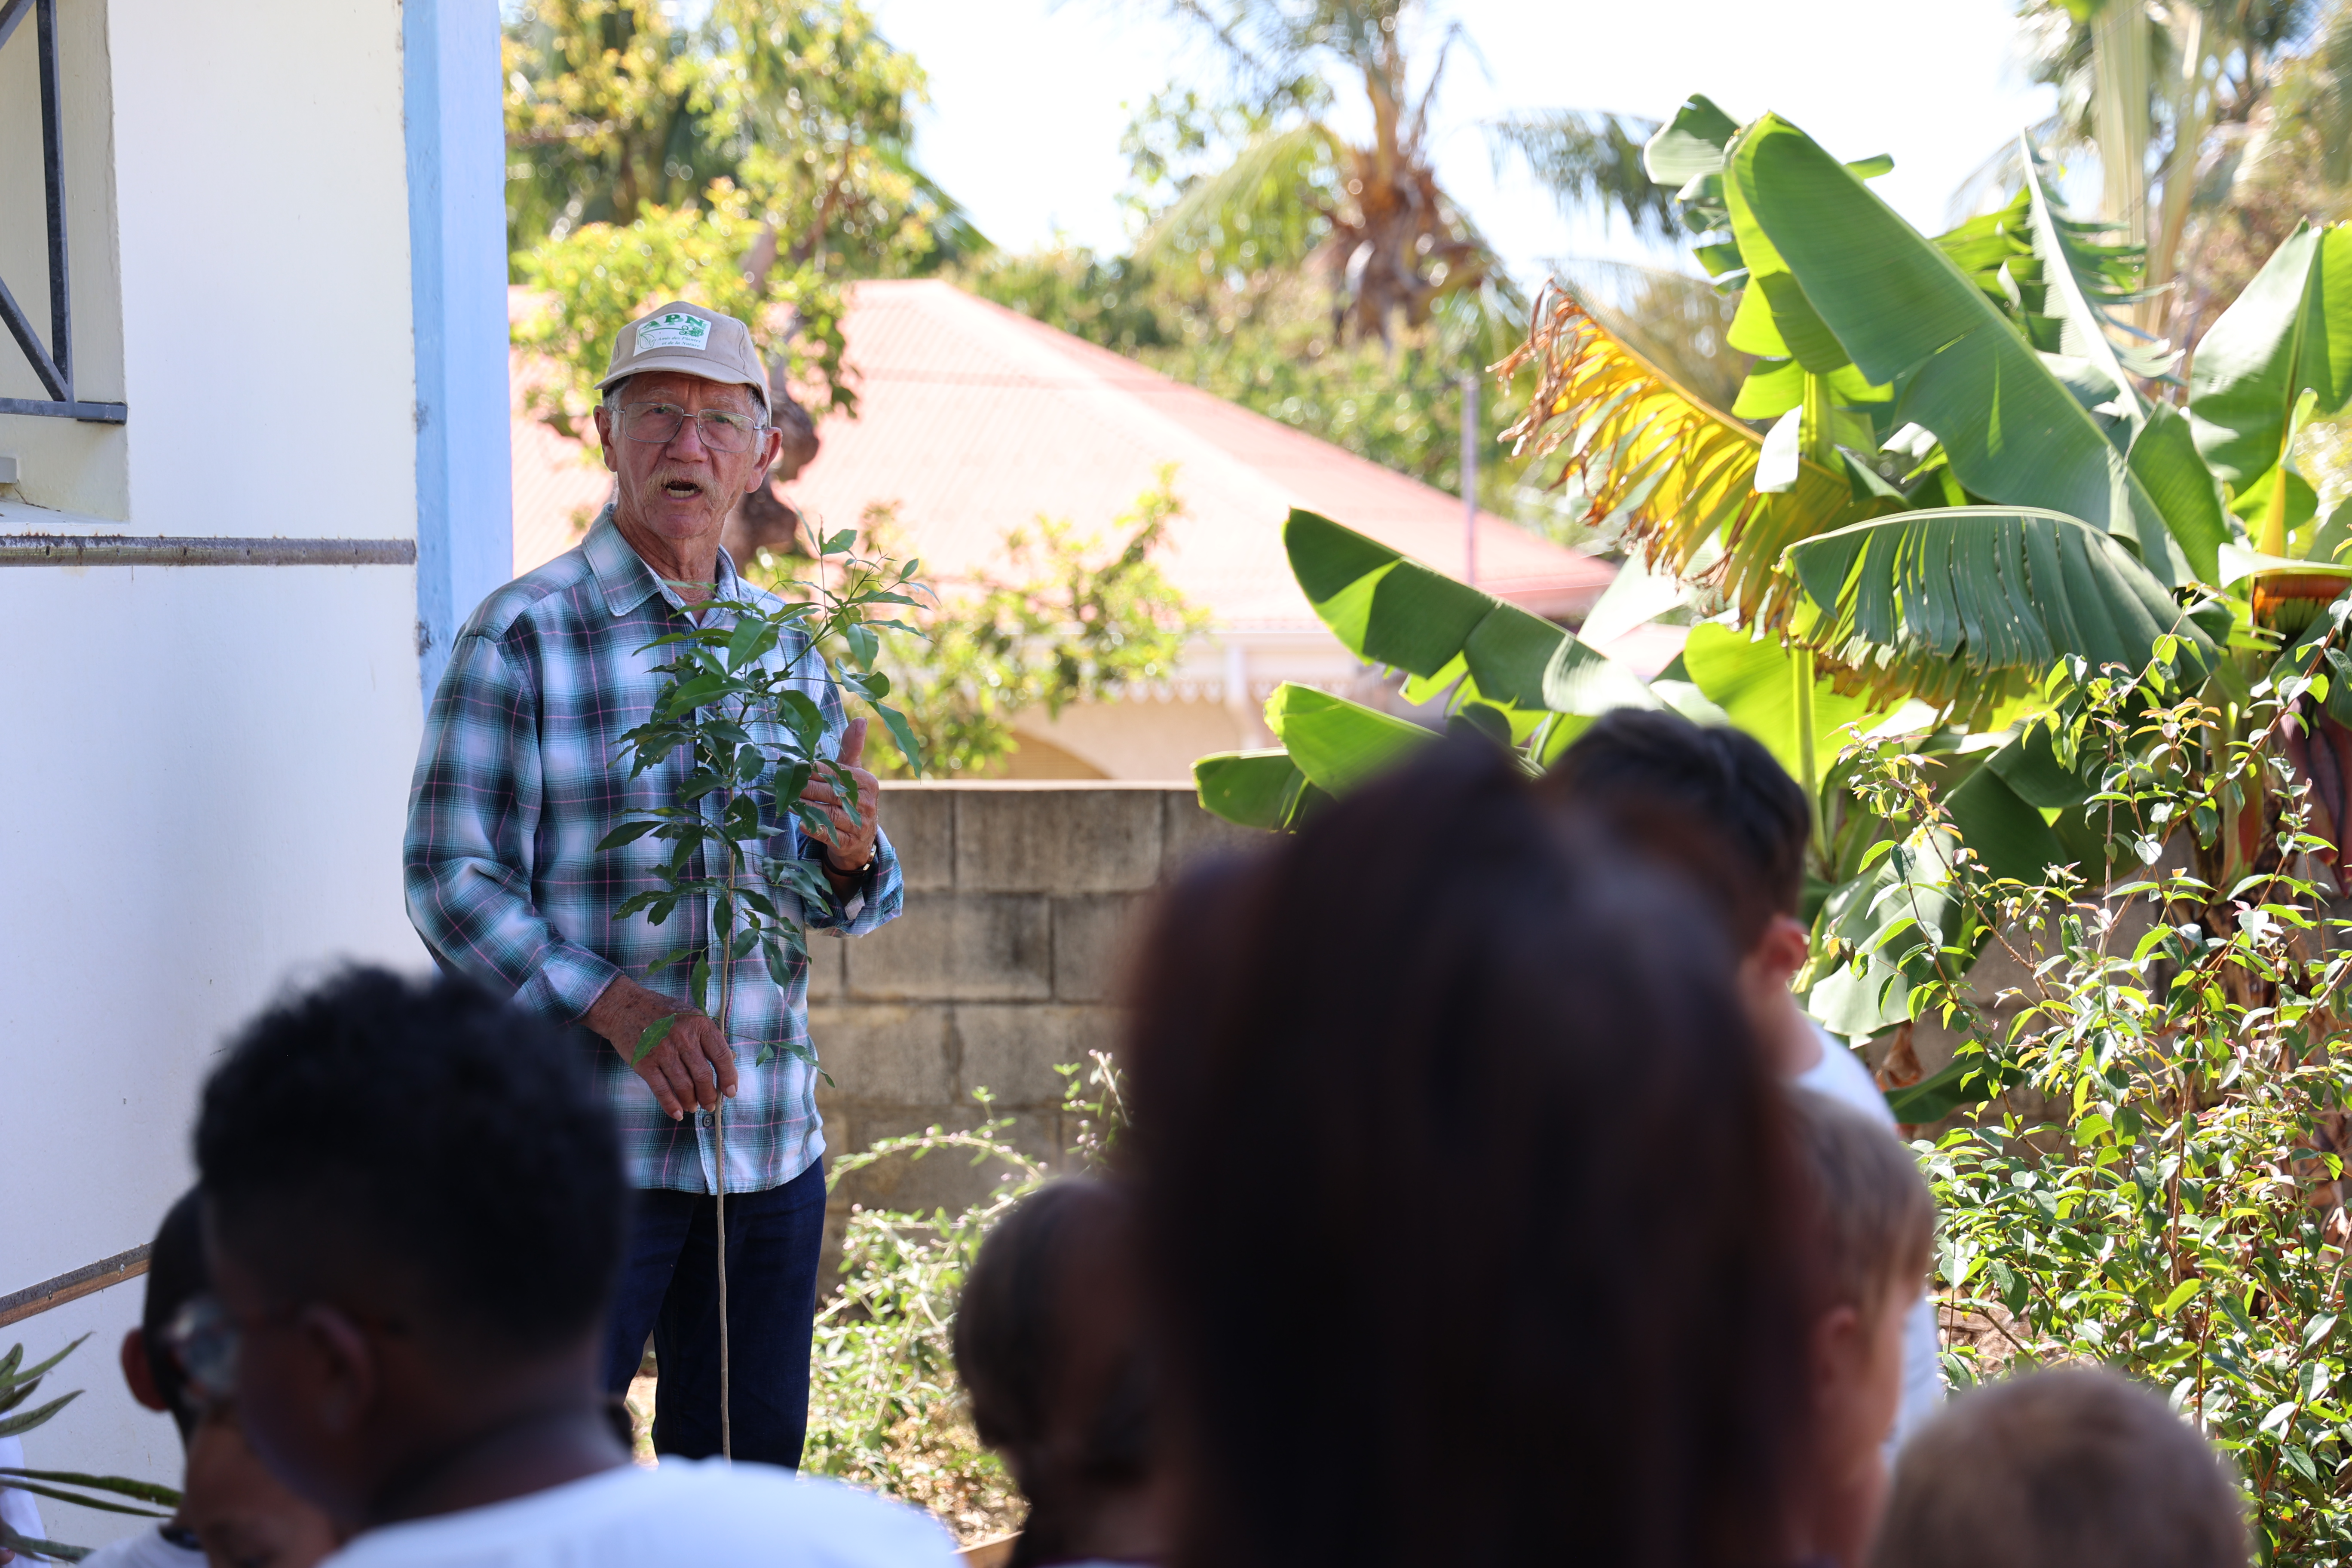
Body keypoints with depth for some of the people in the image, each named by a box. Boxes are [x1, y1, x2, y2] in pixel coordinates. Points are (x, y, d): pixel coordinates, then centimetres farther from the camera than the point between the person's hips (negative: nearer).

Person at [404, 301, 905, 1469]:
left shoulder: (788, 649, 12)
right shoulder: (524, 637, -4)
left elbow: (849, 902, 16)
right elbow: (451, 881, -9)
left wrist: (854, 855, -8)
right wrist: (615, 1004, -22)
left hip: (771, 1143, 5)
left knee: (751, 1480, 11)